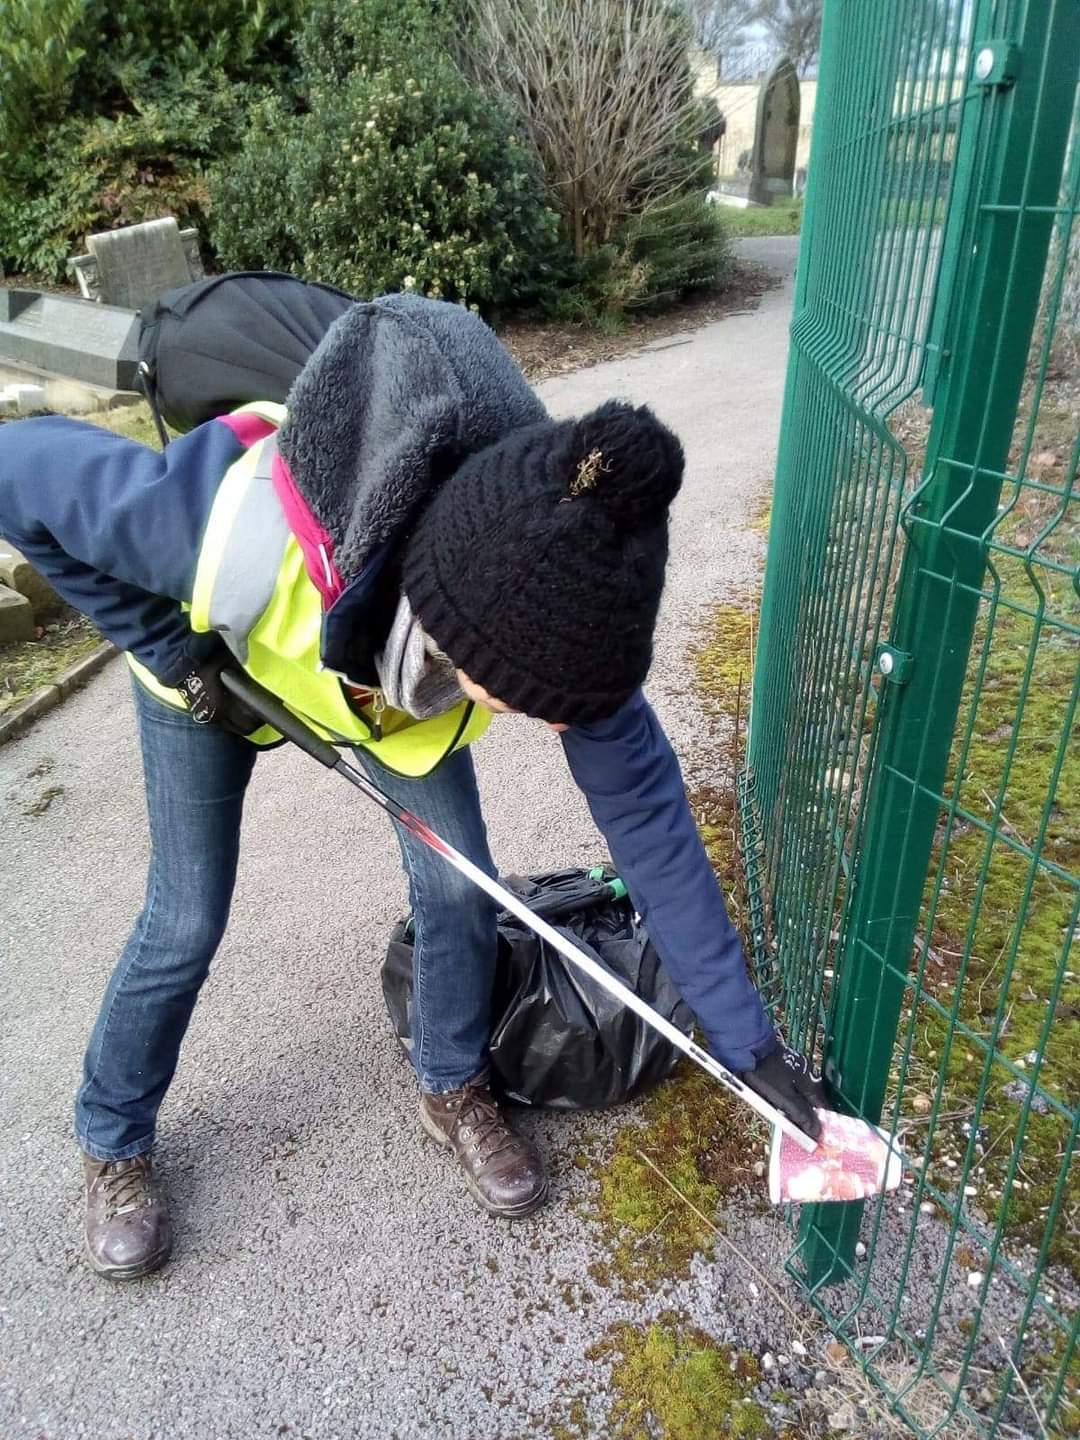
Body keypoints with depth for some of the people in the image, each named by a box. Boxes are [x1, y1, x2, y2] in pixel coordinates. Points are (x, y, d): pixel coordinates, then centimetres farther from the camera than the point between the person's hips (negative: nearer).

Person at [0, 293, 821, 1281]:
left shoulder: (551, 610, -36)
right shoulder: (240, 520, -47)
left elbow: (648, 818, -27)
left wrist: (747, 1040, -21)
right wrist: (166, 648, -25)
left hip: (401, 672, 2)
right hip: (214, 663, -2)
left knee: (458, 882, -2)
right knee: (187, 922, 2)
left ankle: (453, 1090, 29)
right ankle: (112, 1142, 32)